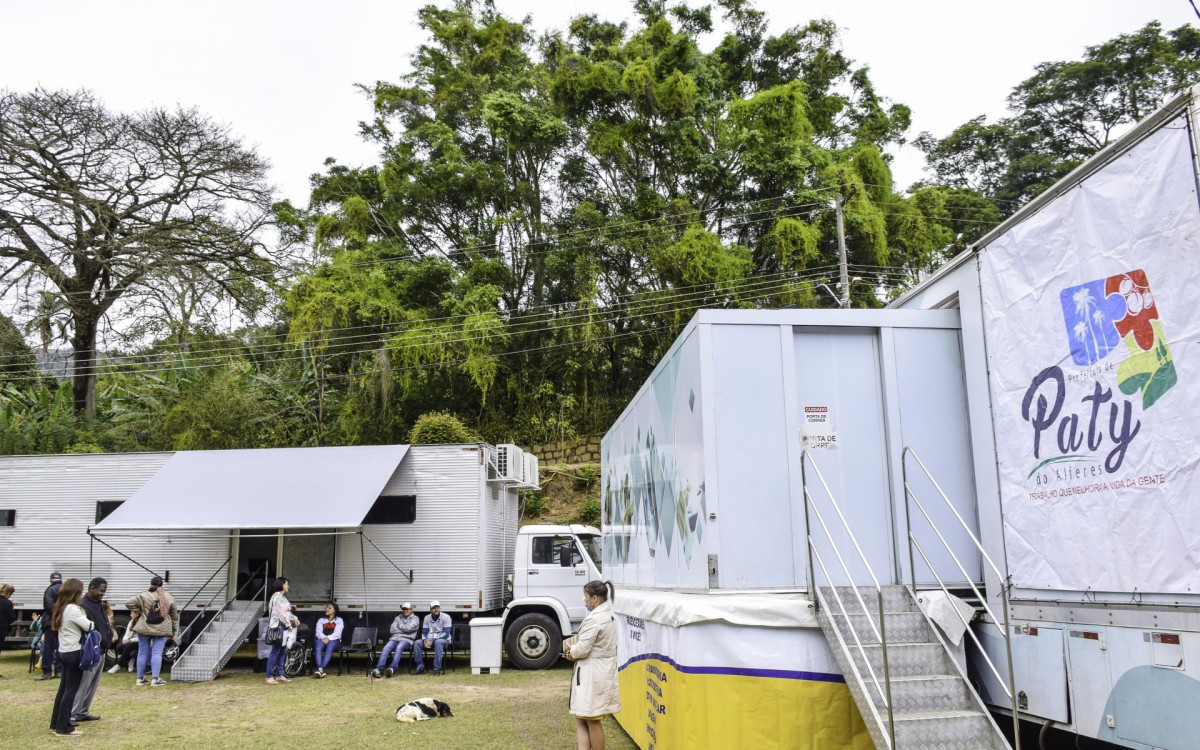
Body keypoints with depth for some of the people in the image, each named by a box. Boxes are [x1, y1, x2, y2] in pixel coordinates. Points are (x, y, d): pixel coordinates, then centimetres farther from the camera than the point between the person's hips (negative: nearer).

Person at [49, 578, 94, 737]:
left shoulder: (61, 608, 11)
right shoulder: (72, 609, -18)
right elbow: (89, 626, -17)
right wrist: (84, 616, 3)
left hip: (64, 652, 9)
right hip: (74, 653, -9)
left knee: (63, 688, 15)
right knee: (71, 690, -3)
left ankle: (56, 723, 21)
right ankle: (64, 727, 0)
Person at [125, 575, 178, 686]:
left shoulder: (144, 596, -4)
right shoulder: (169, 597, 3)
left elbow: (129, 603, -11)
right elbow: (174, 616, 9)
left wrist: (137, 612, 4)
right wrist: (174, 631, 18)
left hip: (144, 628, 0)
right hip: (161, 630, 0)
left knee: (143, 653, 10)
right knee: (157, 653, -1)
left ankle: (140, 678, 18)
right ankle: (155, 679, -5)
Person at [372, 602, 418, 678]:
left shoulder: (415, 618, 12)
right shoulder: (398, 618, 24)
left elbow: (408, 628, -6)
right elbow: (392, 629, 9)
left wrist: (399, 626, 8)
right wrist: (404, 630, 1)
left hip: (407, 639, -4)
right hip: (394, 638, 4)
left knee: (399, 647, -36)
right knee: (386, 648, -27)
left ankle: (392, 669, -48)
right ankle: (378, 669, -38)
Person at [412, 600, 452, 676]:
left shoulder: (445, 617, -8)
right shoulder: (427, 618, 7)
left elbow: (446, 633, -15)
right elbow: (424, 632, 8)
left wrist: (432, 640, -25)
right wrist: (425, 640, -17)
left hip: (443, 639, -5)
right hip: (429, 639, 5)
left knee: (438, 642, -39)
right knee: (417, 643, -21)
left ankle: (437, 669, -36)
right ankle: (420, 668, -13)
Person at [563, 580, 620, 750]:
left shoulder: (595, 619, -21)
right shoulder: (608, 615, 10)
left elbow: (582, 649, -21)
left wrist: (570, 652, 0)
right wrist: (571, 643, -1)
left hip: (592, 674, -10)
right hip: (602, 671, 10)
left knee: (592, 721, 3)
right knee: (581, 718, 11)